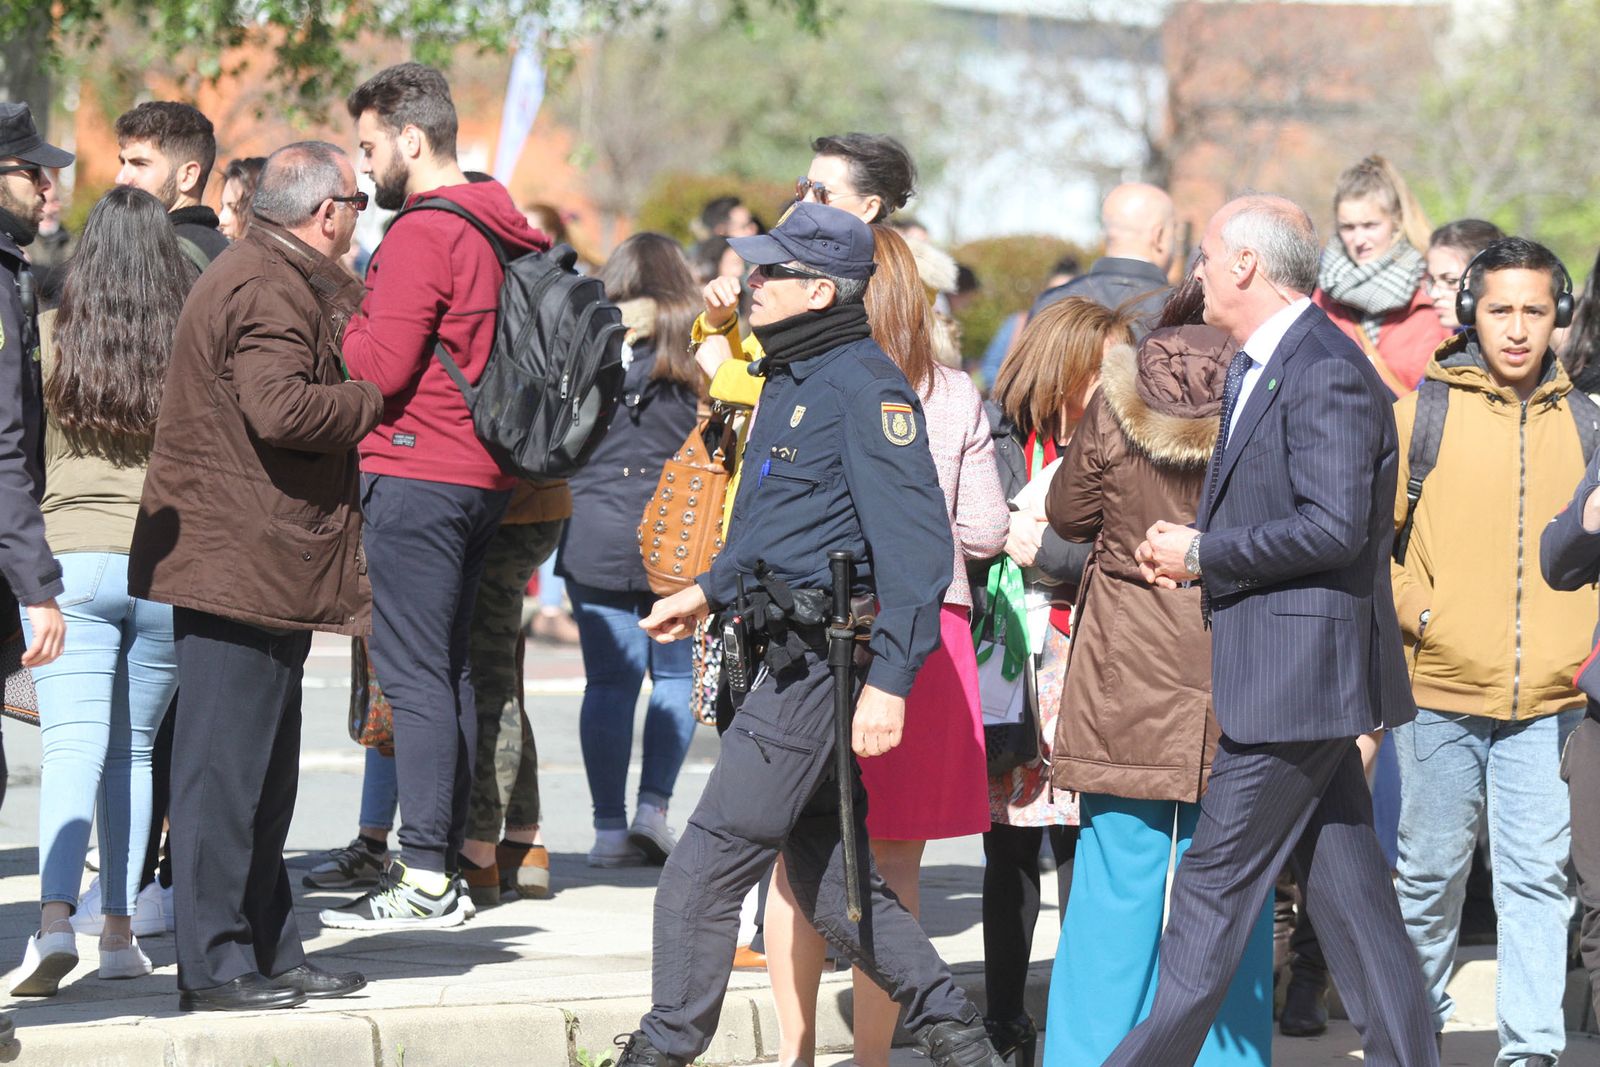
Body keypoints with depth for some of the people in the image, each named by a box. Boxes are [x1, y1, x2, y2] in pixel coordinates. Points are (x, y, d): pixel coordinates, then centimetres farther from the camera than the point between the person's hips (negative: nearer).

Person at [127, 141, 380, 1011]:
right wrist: (372, 401, -13)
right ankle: (214, 965, -6)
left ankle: (271, 953, 20)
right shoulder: (272, 290, -15)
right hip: (245, 568, -11)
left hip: (254, 568, 11)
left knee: (263, 772, 14)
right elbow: (279, 409, -26)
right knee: (227, 764, -8)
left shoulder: (260, 278, 21)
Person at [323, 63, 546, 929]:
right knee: (451, 669, 13)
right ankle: (448, 859, 15)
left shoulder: (422, 234, -14)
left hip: (415, 476, -9)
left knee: (413, 675, -8)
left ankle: (425, 879, -10)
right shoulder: (500, 233, 15)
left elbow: (382, 367, -18)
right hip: (482, 477, 9)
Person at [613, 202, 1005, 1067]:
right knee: (827, 877, 13)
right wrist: (708, 591, 33)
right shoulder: (790, 379, 15)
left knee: (704, 871, -6)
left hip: (825, 662, -10)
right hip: (791, 654, 10)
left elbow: (915, 544, -21)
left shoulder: (864, 386, -16)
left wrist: (888, 682, -26)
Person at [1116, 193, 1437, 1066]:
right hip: (1296, 675, 10)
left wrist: (1202, 555, -15)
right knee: (1346, 887, 9)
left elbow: (1332, 527, -23)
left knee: (1216, 883, -5)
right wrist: (1190, 552, 7)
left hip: (1297, 670, -10)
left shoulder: (1327, 372, -16)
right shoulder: (1257, 369, 17)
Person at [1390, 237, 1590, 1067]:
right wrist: (1417, 613, -7)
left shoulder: (1581, 424, 8)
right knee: (1431, 872, 8)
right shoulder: (1422, 411, 1)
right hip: (1439, 691, -1)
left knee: (1537, 876, -3)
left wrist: (1591, 636, 3)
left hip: (1551, 697, 1)